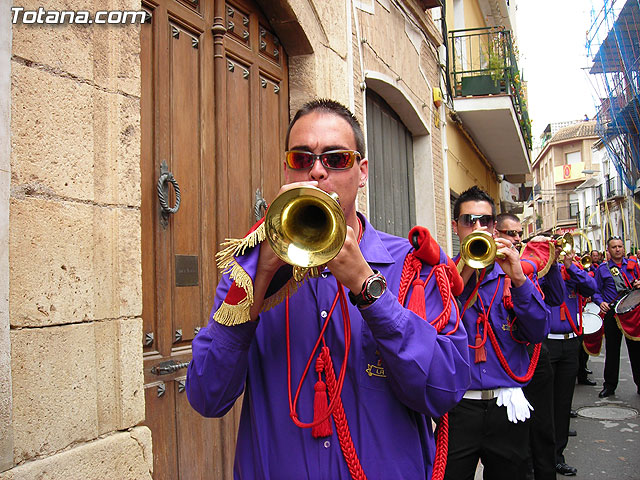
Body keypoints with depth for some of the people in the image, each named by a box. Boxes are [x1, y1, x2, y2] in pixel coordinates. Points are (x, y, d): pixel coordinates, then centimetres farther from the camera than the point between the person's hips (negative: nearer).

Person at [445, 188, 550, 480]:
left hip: (507, 409, 2)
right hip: (456, 408, -2)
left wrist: (519, 279, -18)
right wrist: (463, 273, -17)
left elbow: (538, 332, -4)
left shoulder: (511, 273, 6)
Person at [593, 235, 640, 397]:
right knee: (612, 350, 6)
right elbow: (596, 291, 6)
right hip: (612, 313, -1)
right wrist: (601, 302, -12)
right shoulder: (603, 268, 4)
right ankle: (609, 385, 16)